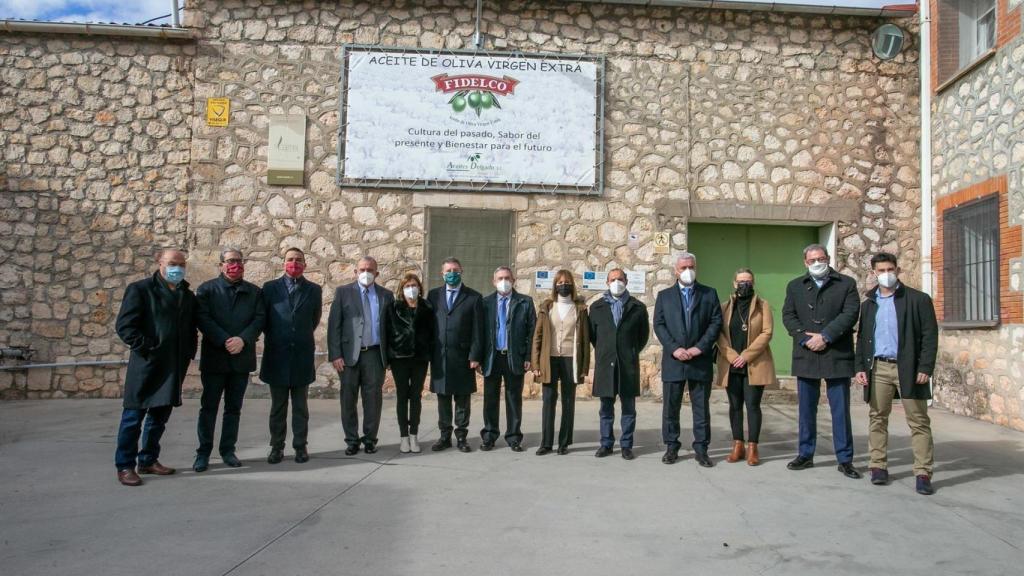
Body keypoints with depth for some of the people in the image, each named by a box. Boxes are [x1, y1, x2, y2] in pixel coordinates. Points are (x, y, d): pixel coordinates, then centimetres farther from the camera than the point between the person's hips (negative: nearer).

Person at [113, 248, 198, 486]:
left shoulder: (188, 296, 14)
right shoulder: (140, 289, -3)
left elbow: (192, 329, 20)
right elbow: (124, 325, -9)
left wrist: (188, 353, 7)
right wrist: (146, 348, -14)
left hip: (175, 367, 6)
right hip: (146, 365, -6)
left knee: (160, 415, 13)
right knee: (134, 415, 0)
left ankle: (148, 460, 25)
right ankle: (125, 466, 10)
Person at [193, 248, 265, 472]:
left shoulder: (255, 292, 10)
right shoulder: (207, 289, 4)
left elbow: (259, 319, 0)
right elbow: (203, 319, -7)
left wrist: (243, 340, -16)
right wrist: (225, 341, -17)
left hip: (242, 358, 2)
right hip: (214, 357, -2)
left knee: (234, 408, 9)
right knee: (208, 407, 3)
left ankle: (228, 450, 18)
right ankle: (203, 452, 12)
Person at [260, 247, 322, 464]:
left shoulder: (314, 290, 4)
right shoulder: (270, 288, 3)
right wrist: (274, 337, 11)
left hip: (302, 355, 0)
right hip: (277, 355, 0)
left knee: (300, 406, 7)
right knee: (278, 406, 8)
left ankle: (300, 446, 14)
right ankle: (277, 447, 16)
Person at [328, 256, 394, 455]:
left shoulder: (386, 295, 9)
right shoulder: (343, 292, 5)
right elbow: (334, 325, 0)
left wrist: (389, 355, 3)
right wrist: (335, 355, -8)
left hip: (375, 354, 1)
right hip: (349, 354, -1)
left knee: (373, 399, 3)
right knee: (348, 399, 5)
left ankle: (370, 439, 16)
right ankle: (352, 440, 17)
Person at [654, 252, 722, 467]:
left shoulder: (709, 294, 8)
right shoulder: (664, 295, 10)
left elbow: (716, 322, 1)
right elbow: (659, 325, 2)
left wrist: (700, 347, -11)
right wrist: (674, 348, -11)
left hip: (701, 361, 0)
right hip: (673, 361, 1)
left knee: (701, 408, 4)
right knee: (670, 407, 5)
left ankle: (701, 449, 12)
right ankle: (671, 447, 16)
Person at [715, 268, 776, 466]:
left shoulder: (762, 305, 3)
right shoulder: (725, 306, 10)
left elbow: (766, 333, -5)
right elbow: (719, 333, 3)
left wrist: (746, 356, -13)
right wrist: (732, 356, -10)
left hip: (755, 365, -3)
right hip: (731, 365, 3)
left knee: (752, 405, -4)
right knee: (735, 405, 6)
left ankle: (752, 448, 2)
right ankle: (738, 446, 12)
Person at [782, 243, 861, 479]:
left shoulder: (846, 284, 5)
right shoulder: (795, 286, 12)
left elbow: (849, 314, -7)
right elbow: (788, 316, 3)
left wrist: (824, 336, -15)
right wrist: (805, 339, -11)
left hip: (837, 356, -2)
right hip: (805, 356, 2)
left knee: (841, 410, 2)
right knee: (806, 409, 9)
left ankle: (845, 459, 10)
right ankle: (805, 454, 19)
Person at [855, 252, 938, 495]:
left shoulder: (918, 299, 0)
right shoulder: (868, 304, 13)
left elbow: (930, 335, -4)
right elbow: (862, 338, 14)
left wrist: (925, 367, -12)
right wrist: (860, 367, 4)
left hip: (908, 368, -4)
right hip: (878, 368, 4)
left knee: (919, 421, -1)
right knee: (877, 418, 6)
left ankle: (923, 473, 1)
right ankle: (878, 466, 14)